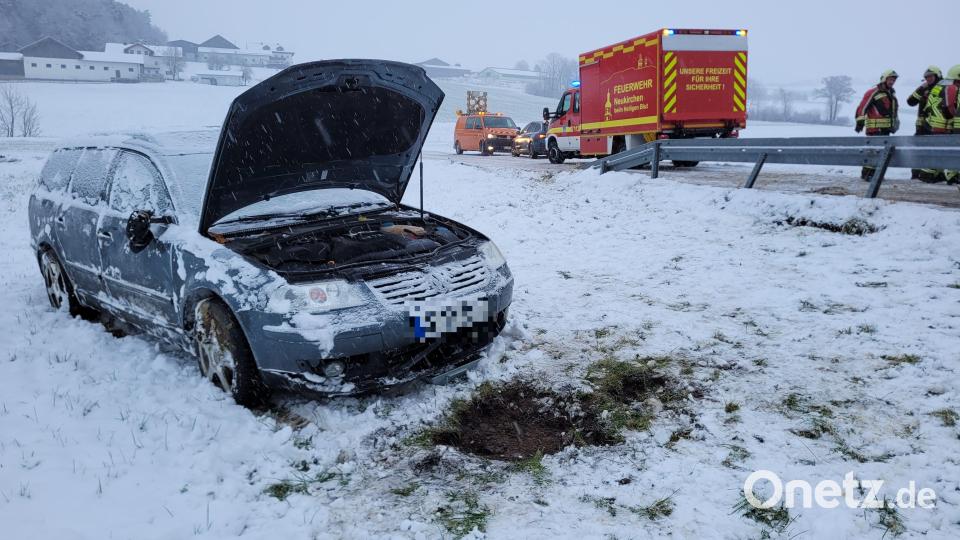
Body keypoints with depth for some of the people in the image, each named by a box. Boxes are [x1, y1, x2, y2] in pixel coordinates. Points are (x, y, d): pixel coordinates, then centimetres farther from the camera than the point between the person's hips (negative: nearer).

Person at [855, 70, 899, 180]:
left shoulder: (892, 93, 18)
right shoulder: (873, 92, -10)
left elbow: (894, 109, 29)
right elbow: (862, 107, -16)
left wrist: (895, 122, 27)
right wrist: (860, 122, -20)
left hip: (886, 128, 9)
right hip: (875, 127, -9)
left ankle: (874, 172, 18)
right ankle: (866, 173, -10)